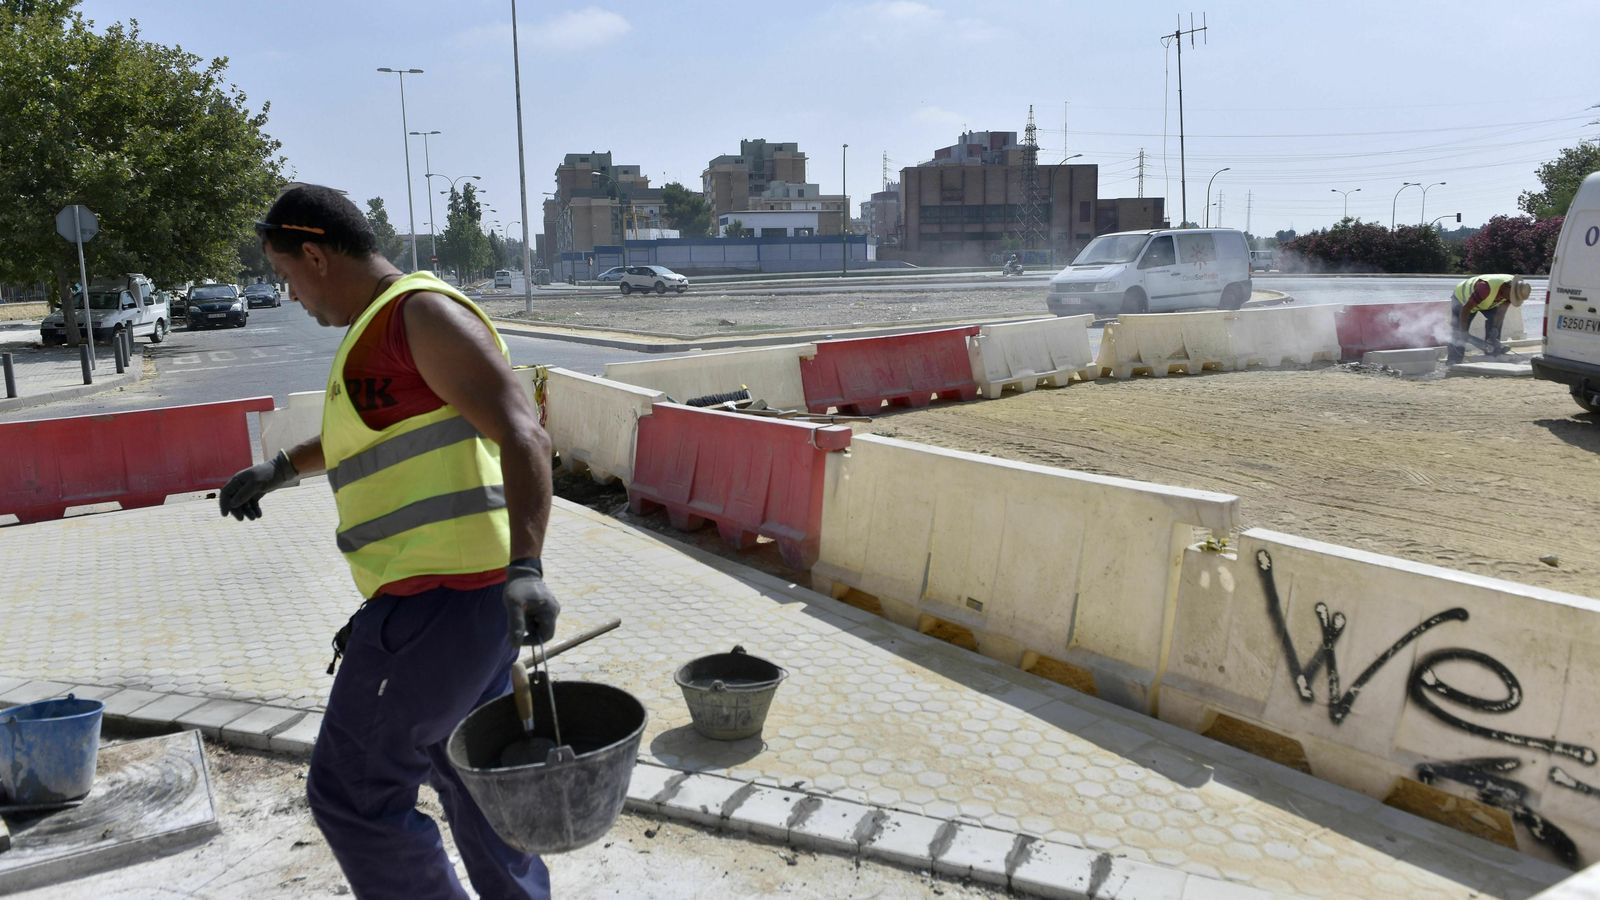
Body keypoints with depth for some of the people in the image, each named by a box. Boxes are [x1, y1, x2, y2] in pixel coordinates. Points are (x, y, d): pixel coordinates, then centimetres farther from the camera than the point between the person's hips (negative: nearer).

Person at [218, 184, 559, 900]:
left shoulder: (423, 314, -13)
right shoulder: (382, 329, 18)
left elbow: (522, 435, -25)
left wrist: (525, 566, -37)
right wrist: (280, 468, 48)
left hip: (440, 598, -10)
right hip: (461, 593, 10)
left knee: (352, 792, 0)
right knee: (470, 774, 20)